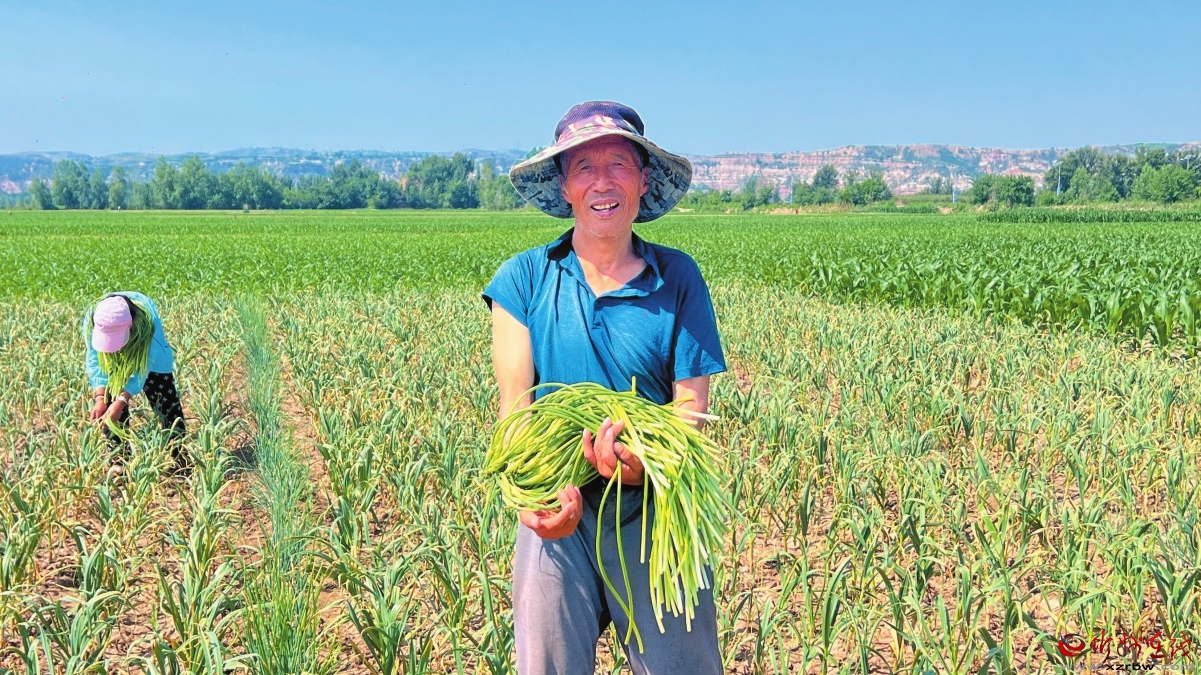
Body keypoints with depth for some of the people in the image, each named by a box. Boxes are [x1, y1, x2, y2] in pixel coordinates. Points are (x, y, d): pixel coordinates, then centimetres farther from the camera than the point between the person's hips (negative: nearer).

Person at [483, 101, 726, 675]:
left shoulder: (677, 277, 1)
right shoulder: (524, 278, 1)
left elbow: (691, 405, -3)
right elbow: (514, 404, -4)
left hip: (656, 510, 0)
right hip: (559, 516, 1)